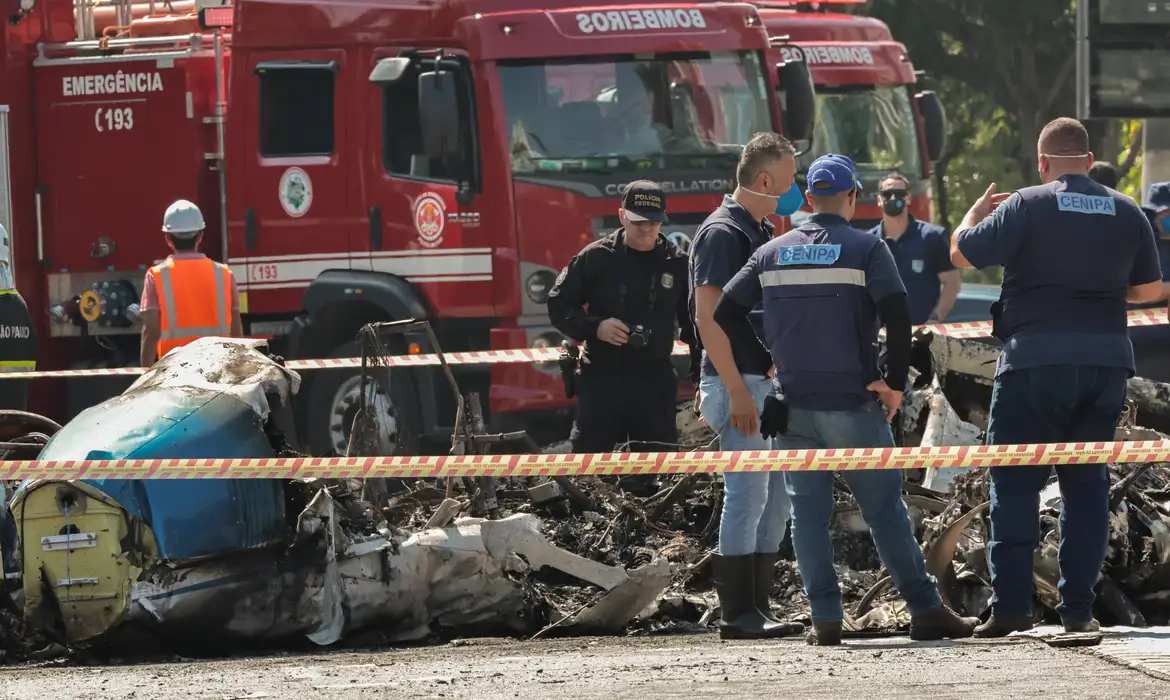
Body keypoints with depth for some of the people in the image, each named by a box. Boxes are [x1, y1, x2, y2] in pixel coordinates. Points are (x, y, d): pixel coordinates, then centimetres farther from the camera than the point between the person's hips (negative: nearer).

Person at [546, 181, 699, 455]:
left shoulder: (677, 264, 3)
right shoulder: (595, 258, -1)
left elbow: (694, 325, 8)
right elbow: (559, 306, 4)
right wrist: (594, 327, -15)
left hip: (655, 383, 1)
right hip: (602, 381, -1)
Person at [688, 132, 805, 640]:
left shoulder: (761, 234, 17)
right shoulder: (722, 234, -12)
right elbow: (709, 316, -19)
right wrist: (737, 391, -23)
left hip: (768, 382, 10)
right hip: (739, 383, -10)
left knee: (776, 498, 10)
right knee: (747, 494, -9)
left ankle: (758, 607, 14)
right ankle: (738, 613, -7)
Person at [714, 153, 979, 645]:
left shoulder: (773, 253, 7)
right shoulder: (866, 248, -4)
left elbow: (726, 313, 6)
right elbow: (897, 313, -17)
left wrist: (767, 361, 13)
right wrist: (895, 382, -8)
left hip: (794, 403, 2)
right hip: (853, 402, -2)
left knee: (808, 513, 7)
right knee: (885, 509, 3)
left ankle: (825, 618, 1)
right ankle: (926, 610, 2)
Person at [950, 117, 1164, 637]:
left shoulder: (1026, 206, -7)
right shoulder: (1127, 213, 7)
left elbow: (961, 255, -3)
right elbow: (1150, 289, 16)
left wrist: (976, 213, 16)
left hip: (1037, 361, -4)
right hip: (1106, 359, 4)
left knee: (1014, 483, 1)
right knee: (1087, 483, 10)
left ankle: (1010, 606, -6)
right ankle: (1078, 607, 5)